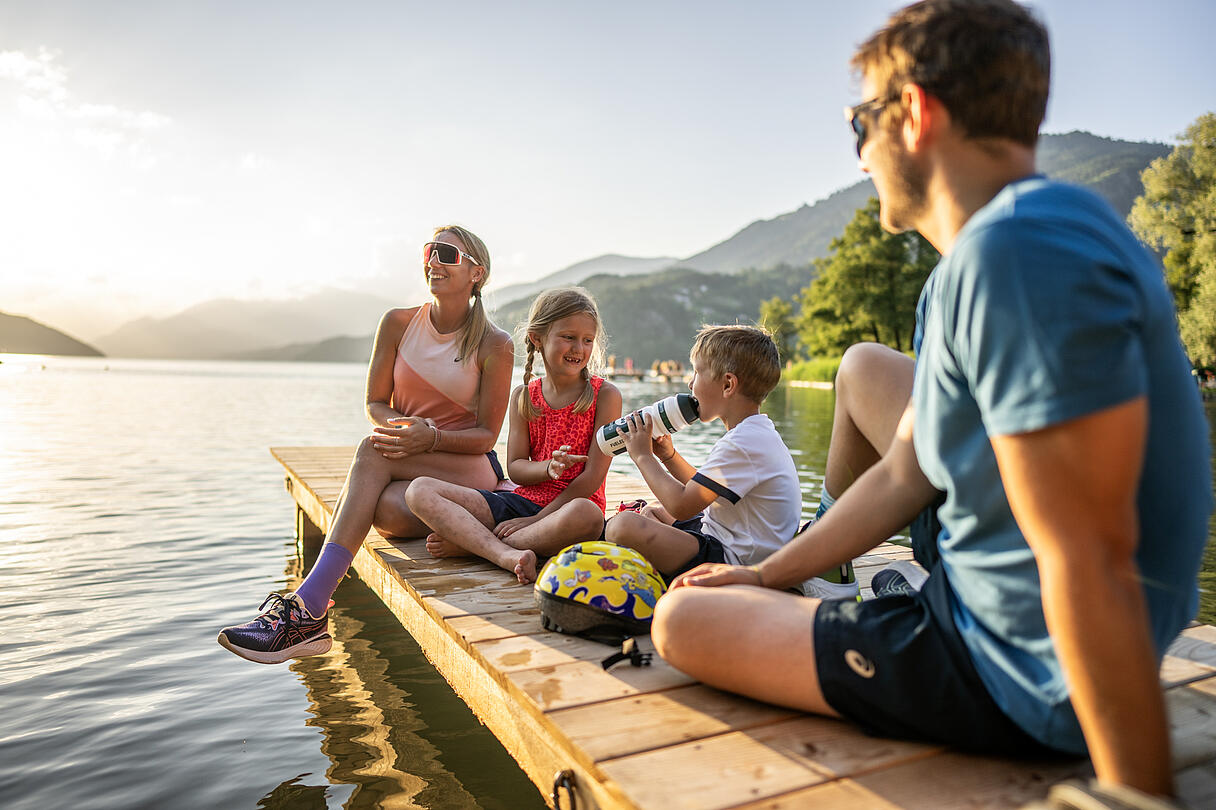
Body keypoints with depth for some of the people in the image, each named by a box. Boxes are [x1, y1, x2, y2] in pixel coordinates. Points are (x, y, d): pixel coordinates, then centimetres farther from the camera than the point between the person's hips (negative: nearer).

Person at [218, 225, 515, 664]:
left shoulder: (495, 346, -6)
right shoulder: (398, 323, 4)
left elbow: (486, 434, -6)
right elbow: (376, 402, 6)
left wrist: (431, 437, -26)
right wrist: (401, 427, -18)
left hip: (471, 469, -3)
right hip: (405, 472, 3)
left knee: (373, 450, -33)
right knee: (385, 509, -36)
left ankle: (307, 604, -39)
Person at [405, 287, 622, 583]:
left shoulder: (605, 395, -3)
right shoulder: (523, 396, 9)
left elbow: (593, 475, -9)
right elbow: (515, 468, 5)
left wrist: (537, 520, -13)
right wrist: (548, 468, -19)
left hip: (568, 506, -4)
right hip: (521, 501, 4)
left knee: (587, 514, -42)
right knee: (420, 491, -11)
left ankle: (468, 543, -25)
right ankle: (508, 555, -34)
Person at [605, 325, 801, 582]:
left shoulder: (742, 443, -23)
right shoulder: (758, 432, 13)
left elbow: (682, 506, -24)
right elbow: (702, 491, 22)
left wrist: (643, 456, -10)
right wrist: (668, 457, 10)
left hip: (733, 559, -12)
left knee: (623, 525, -26)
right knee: (652, 513, 31)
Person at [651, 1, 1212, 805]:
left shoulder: (1020, 252, -29)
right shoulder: (973, 264, 5)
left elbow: (1091, 564, -31)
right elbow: (903, 475, 8)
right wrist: (765, 574, 11)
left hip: (1015, 676, -9)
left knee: (680, 620, -4)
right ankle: (829, 535, 43)